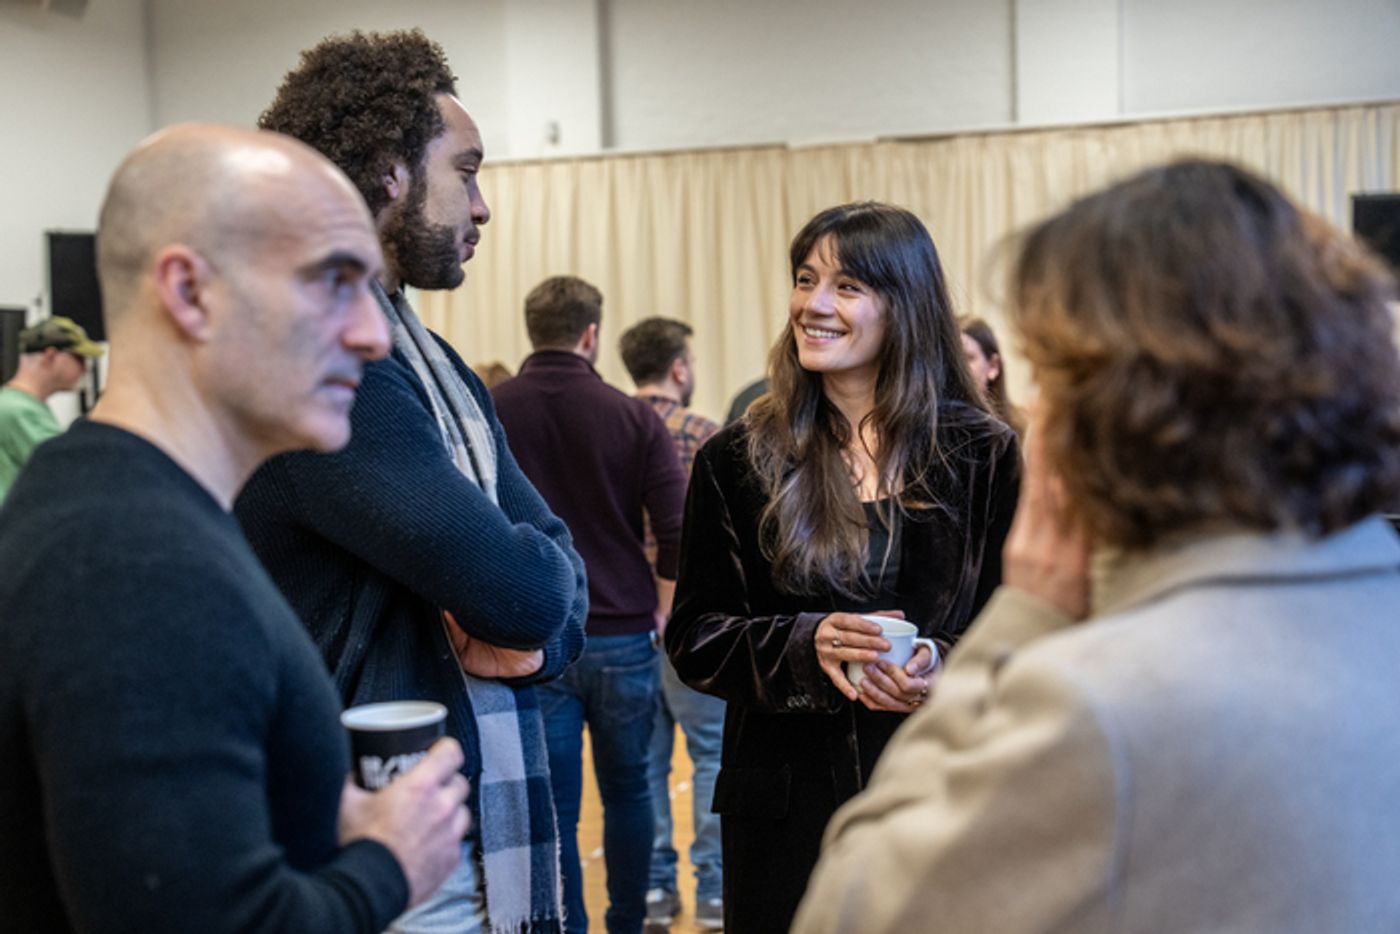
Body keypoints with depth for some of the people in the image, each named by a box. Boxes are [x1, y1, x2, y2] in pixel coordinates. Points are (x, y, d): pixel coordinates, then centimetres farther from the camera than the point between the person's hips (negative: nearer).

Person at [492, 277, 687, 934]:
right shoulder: (632, 417, -4)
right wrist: (659, 608, 4)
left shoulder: (488, 410, -4)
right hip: (623, 638, 1)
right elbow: (679, 530, -10)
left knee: (553, 809, 5)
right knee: (627, 790, 19)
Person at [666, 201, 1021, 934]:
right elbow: (693, 635, 1)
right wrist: (806, 643, -17)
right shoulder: (737, 461, 2)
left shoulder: (982, 456, 0)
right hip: (785, 799, 1)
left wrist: (943, 668, -18)